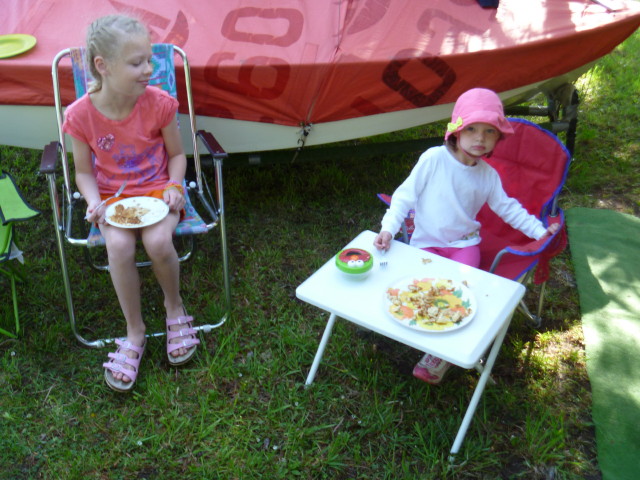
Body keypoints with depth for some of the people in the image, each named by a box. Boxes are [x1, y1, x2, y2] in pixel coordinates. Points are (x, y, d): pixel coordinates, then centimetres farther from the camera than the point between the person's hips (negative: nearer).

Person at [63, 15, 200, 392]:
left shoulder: (159, 104, -12)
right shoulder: (81, 115, -11)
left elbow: (177, 154, 2)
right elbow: (84, 172, 2)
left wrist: (173, 188, -15)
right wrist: (94, 202, -17)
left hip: (157, 190, 0)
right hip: (114, 197, 1)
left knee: (158, 241, -30)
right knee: (119, 246, -30)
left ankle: (175, 306, 3)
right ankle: (135, 332, -8)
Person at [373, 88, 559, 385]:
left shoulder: (488, 175, 1)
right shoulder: (434, 159, -12)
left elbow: (507, 207, 13)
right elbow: (406, 195, -9)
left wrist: (540, 231, 8)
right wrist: (389, 228, -20)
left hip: (464, 243, 2)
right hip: (427, 241, -1)